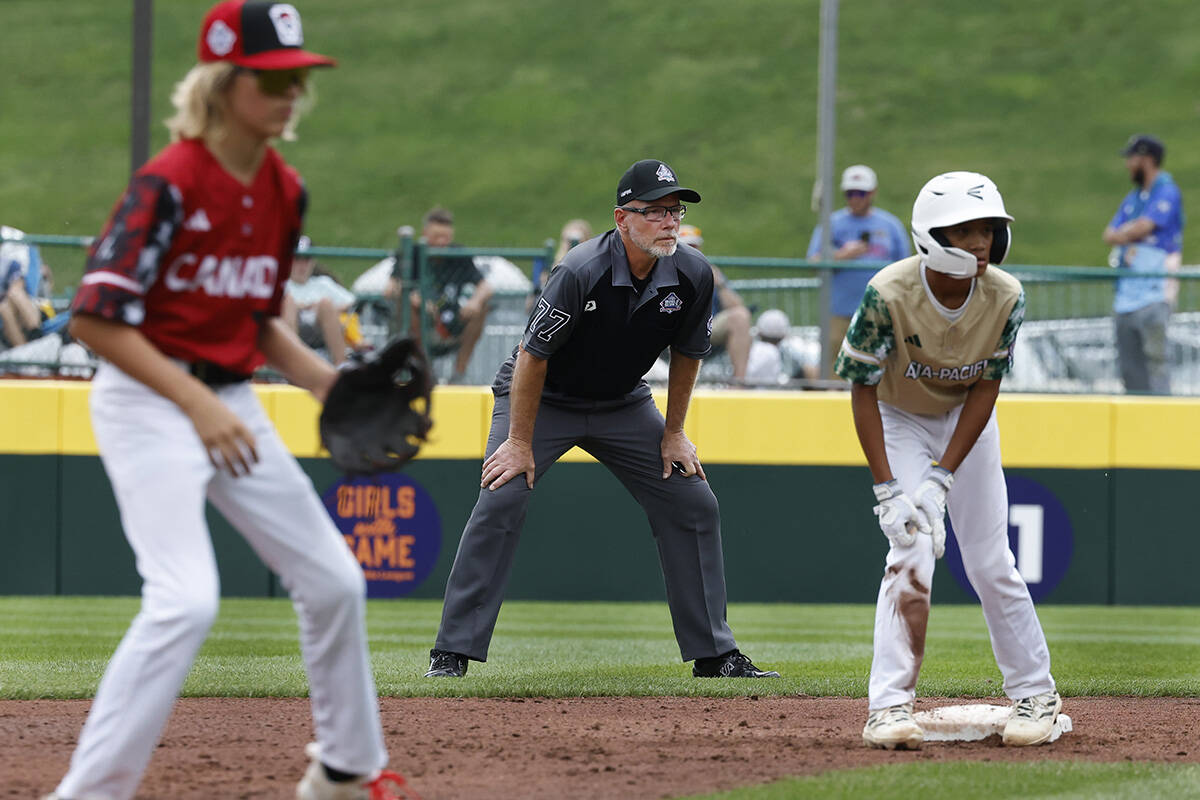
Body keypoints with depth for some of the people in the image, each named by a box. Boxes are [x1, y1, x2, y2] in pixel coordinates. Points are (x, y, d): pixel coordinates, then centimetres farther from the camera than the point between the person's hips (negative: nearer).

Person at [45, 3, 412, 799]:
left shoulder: (284, 190, 6)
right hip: (148, 400, -8)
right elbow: (95, 318, -20)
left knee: (335, 582, 11)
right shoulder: (171, 182, -18)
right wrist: (196, 403, -24)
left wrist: (333, 382, 2)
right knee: (187, 600, -23)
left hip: (231, 404, 8)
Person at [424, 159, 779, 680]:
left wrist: (673, 433, 4)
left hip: (623, 404, 5)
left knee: (693, 503, -1)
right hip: (542, 399, -5)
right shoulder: (580, 274, -32)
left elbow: (687, 353, 2)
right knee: (501, 500, -21)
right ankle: (451, 653, -16)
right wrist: (520, 443, -21)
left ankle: (715, 654, 9)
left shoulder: (692, 276, -16)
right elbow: (533, 355, -24)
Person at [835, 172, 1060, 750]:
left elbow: (986, 389, -15)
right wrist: (887, 489, -26)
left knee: (990, 562, 0)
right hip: (900, 422, -2)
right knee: (912, 551, -17)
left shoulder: (1005, 298, -22)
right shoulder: (889, 295, -30)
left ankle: (1034, 692, 15)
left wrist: (941, 478, -21)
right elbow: (862, 389, -22)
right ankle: (890, 707, -16)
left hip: (967, 421, 2)